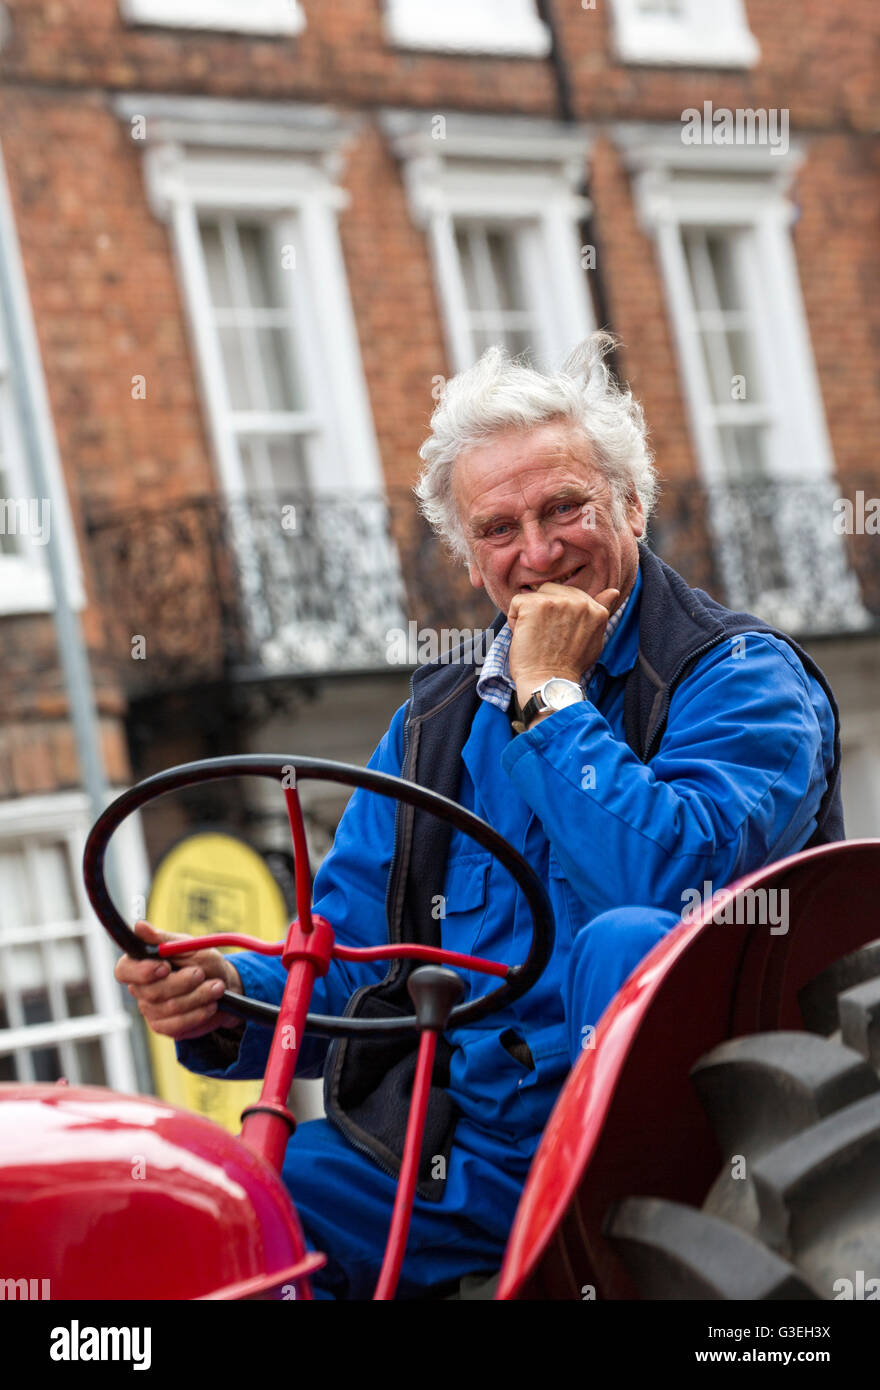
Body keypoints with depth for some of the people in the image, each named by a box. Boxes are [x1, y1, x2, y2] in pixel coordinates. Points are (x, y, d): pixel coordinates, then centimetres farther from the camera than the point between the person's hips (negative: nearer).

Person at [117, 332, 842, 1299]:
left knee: (625, 942, -36)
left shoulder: (744, 677, -2)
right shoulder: (436, 719, 17)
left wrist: (552, 696, -11)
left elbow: (671, 880, -22)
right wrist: (230, 1000, -6)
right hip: (452, 1139, 4)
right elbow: (344, 954, 16)